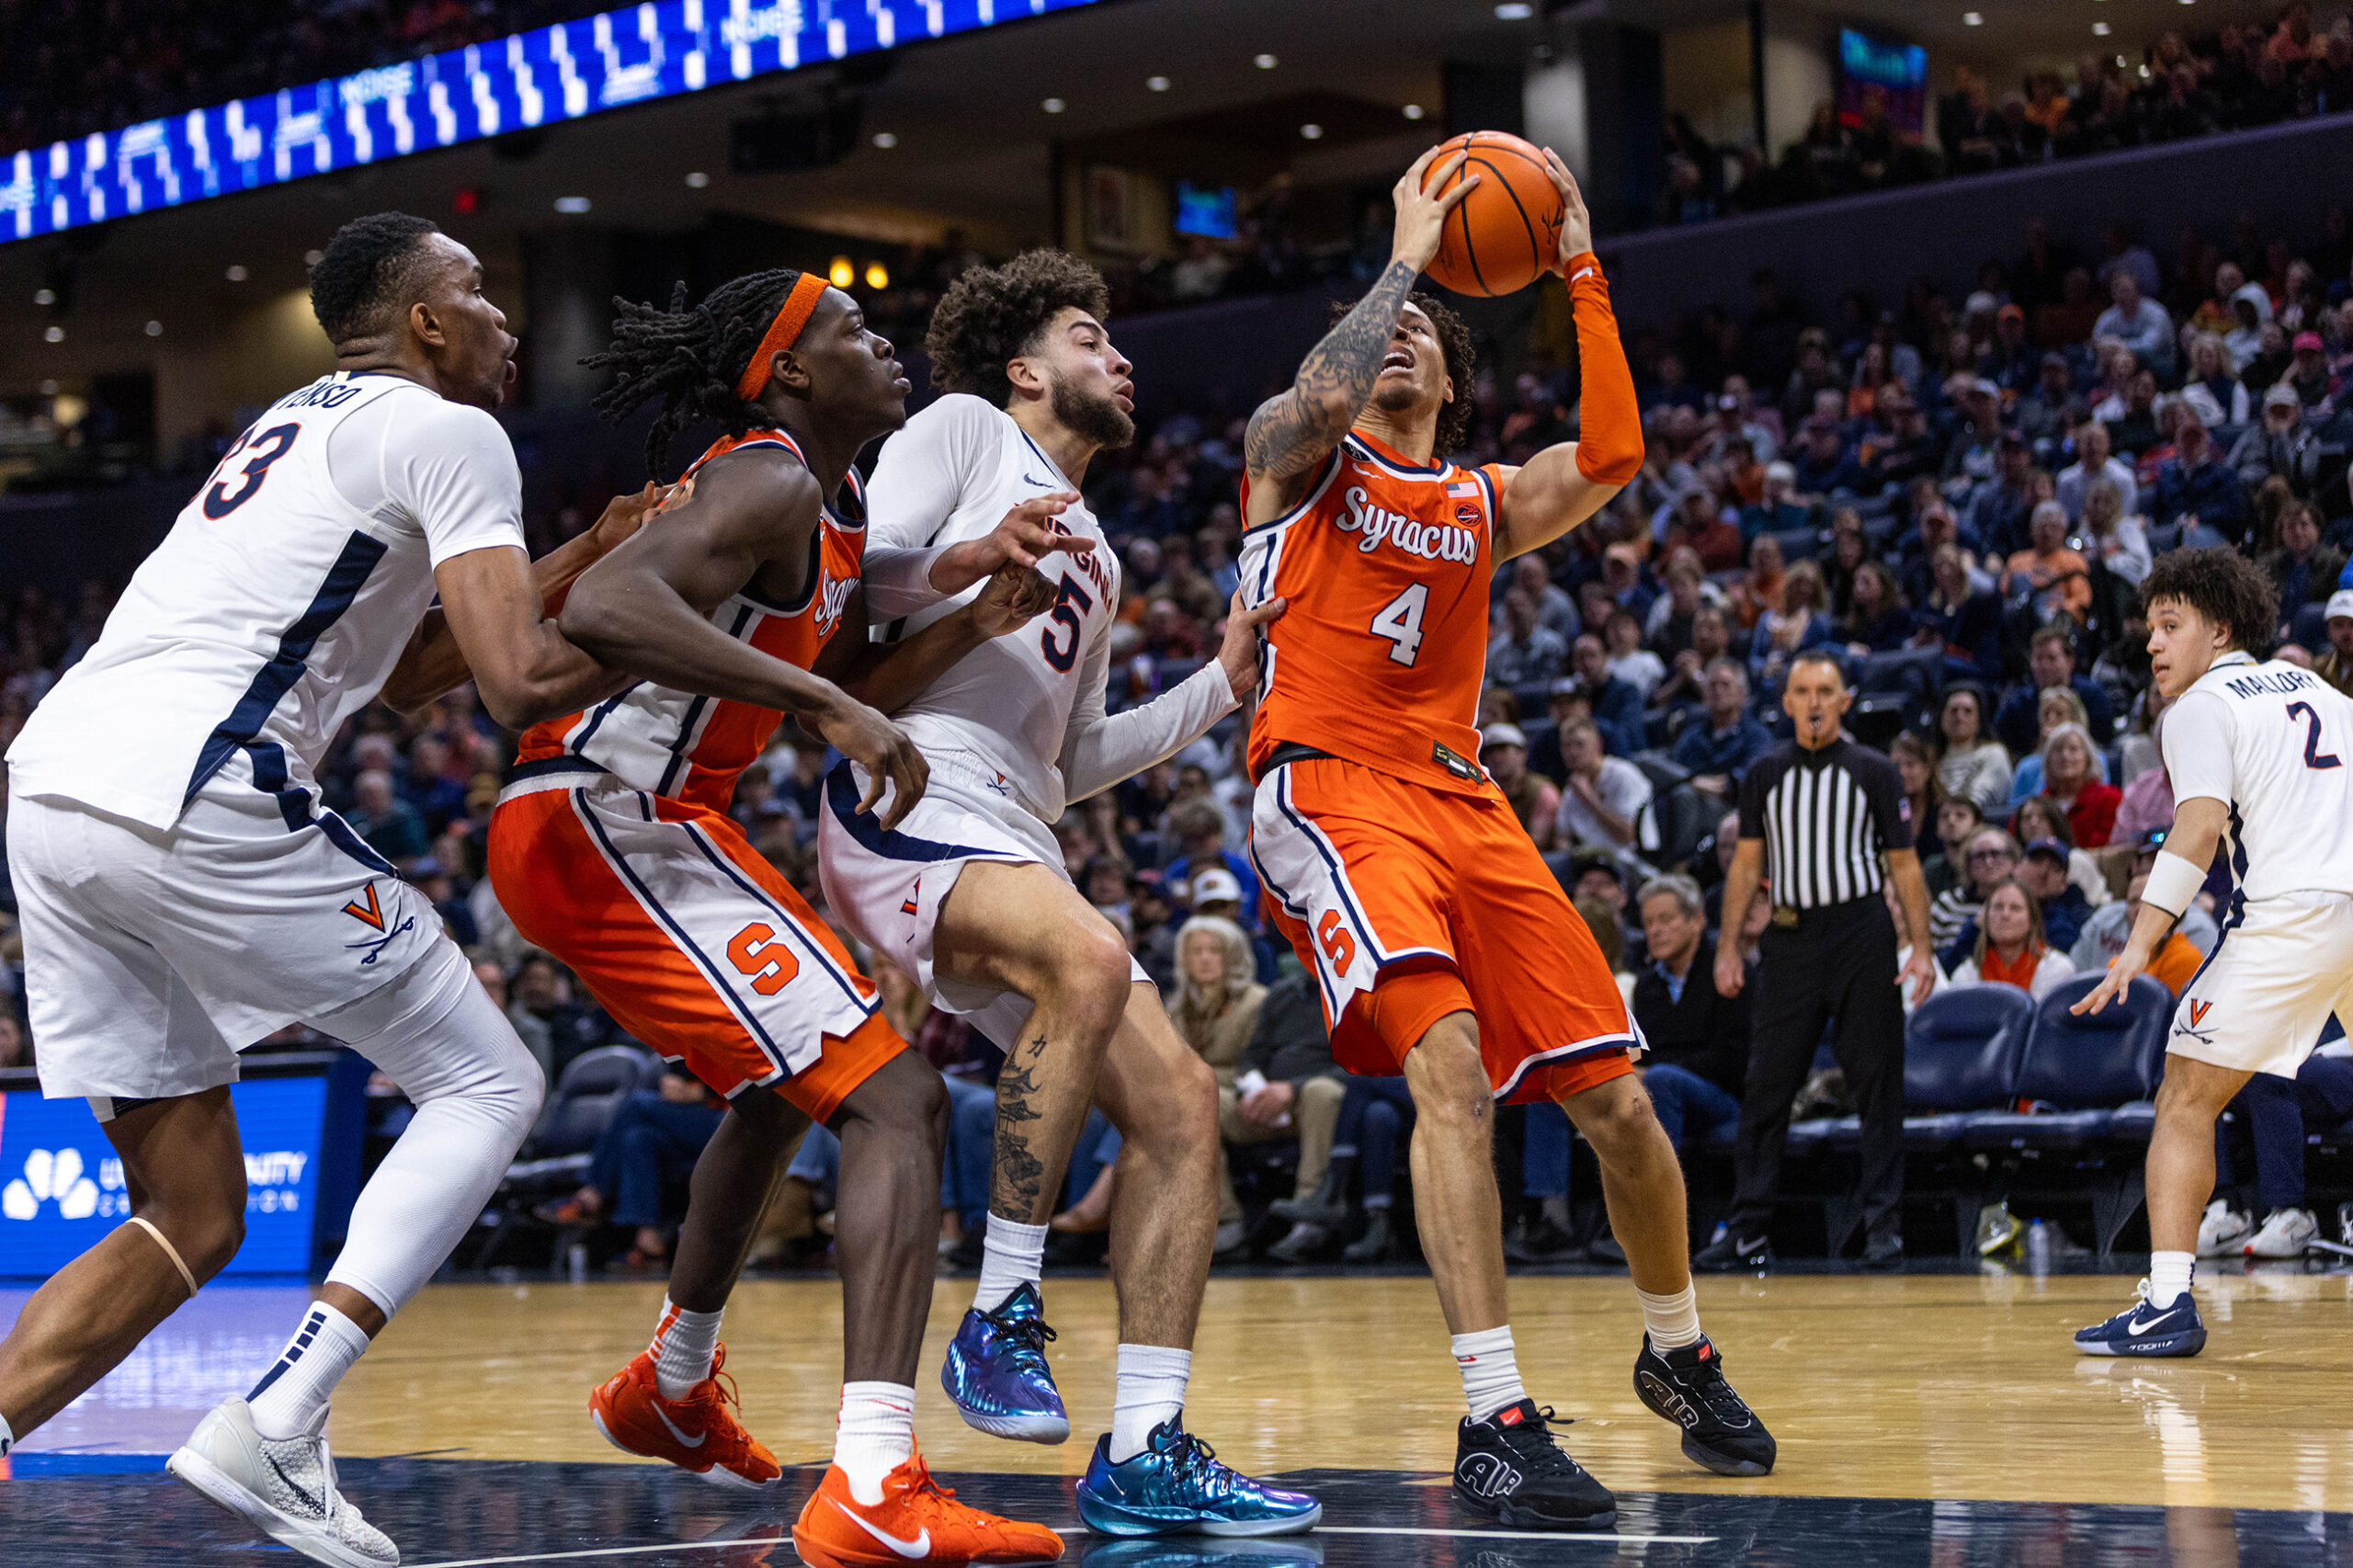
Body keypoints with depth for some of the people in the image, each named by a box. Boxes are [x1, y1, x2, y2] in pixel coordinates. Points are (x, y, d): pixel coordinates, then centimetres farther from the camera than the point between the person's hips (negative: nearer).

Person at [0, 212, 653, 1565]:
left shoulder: (303, 423, 30)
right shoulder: (447, 433, 2)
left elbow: (408, 675, 36)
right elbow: (522, 685, -9)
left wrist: (582, 562, 34)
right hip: (195, 797, -9)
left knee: (192, 1223, 15)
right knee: (488, 1085, 7)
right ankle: (278, 1429, -6)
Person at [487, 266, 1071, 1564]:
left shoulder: (828, 514, 20)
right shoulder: (769, 484, -13)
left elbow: (835, 698, 21)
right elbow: (604, 608, -30)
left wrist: (972, 619, 5)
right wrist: (829, 703, -31)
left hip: (619, 827, 11)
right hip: (609, 829, -11)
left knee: (786, 1088, 34)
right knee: (896, 1102, -19)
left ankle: (671, 1389, 50)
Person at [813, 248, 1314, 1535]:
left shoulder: (1095, 558, 30)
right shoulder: (963, 429, 9)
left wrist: (1223, 683, 24)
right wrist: (973, 569, -18)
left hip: (1014, 840, 9)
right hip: (906, 792, -9)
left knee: (1179, 1103, -4)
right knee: (1091, 960, -36)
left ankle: (1143, 1455, -3)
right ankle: (999, 1319, -26)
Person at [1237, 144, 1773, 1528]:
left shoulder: (1485, 504, 20)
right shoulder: (1297, 457, 10)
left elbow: (1613, 456, 0)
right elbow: (1320, 397, -16)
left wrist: (1582, 274, 2)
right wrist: (1408, 253, -4)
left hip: (1463, 802, 5)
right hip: (1331, 791, -5)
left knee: (1619, 1102, 2)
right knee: (1450, 1064, -28)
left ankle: (1681, 1354, 28)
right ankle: (1498, 1422, -28)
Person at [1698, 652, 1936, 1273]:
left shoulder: (1873, 772, 3)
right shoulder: (1766, 774, 9)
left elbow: (1904, 864, 3)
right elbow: (1746, 864, 11)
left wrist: (1921, 948, -6)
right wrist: (1728, 946, 3)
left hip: (1861, 930, -2)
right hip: (1790, 936, 2)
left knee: (1877, 1082, -1)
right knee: (1766, 1085, 1)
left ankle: (1883, 1225, 4)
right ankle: (1749, 1231, 5)